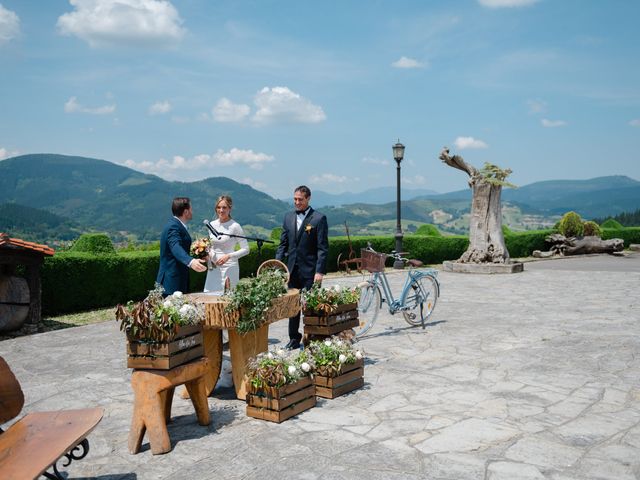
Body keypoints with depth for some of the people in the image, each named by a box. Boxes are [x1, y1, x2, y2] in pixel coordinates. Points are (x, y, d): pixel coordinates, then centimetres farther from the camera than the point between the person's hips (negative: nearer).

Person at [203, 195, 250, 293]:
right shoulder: (212, 225, 8)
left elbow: (245, 249, -8)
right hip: (213, 268, 5)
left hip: (229, 268, -5)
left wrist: (228, 256, -19)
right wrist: (207, 253, 2)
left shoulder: (235, 226, -9)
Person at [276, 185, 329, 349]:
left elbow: (323, 248, -9)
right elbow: (283, 243, 12)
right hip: (292, 269, 5)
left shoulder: (319, 218, -6)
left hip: (310, 270, -5)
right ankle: (294, 338, 24)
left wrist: (320, 271, -16)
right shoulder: (288, 217, 10)